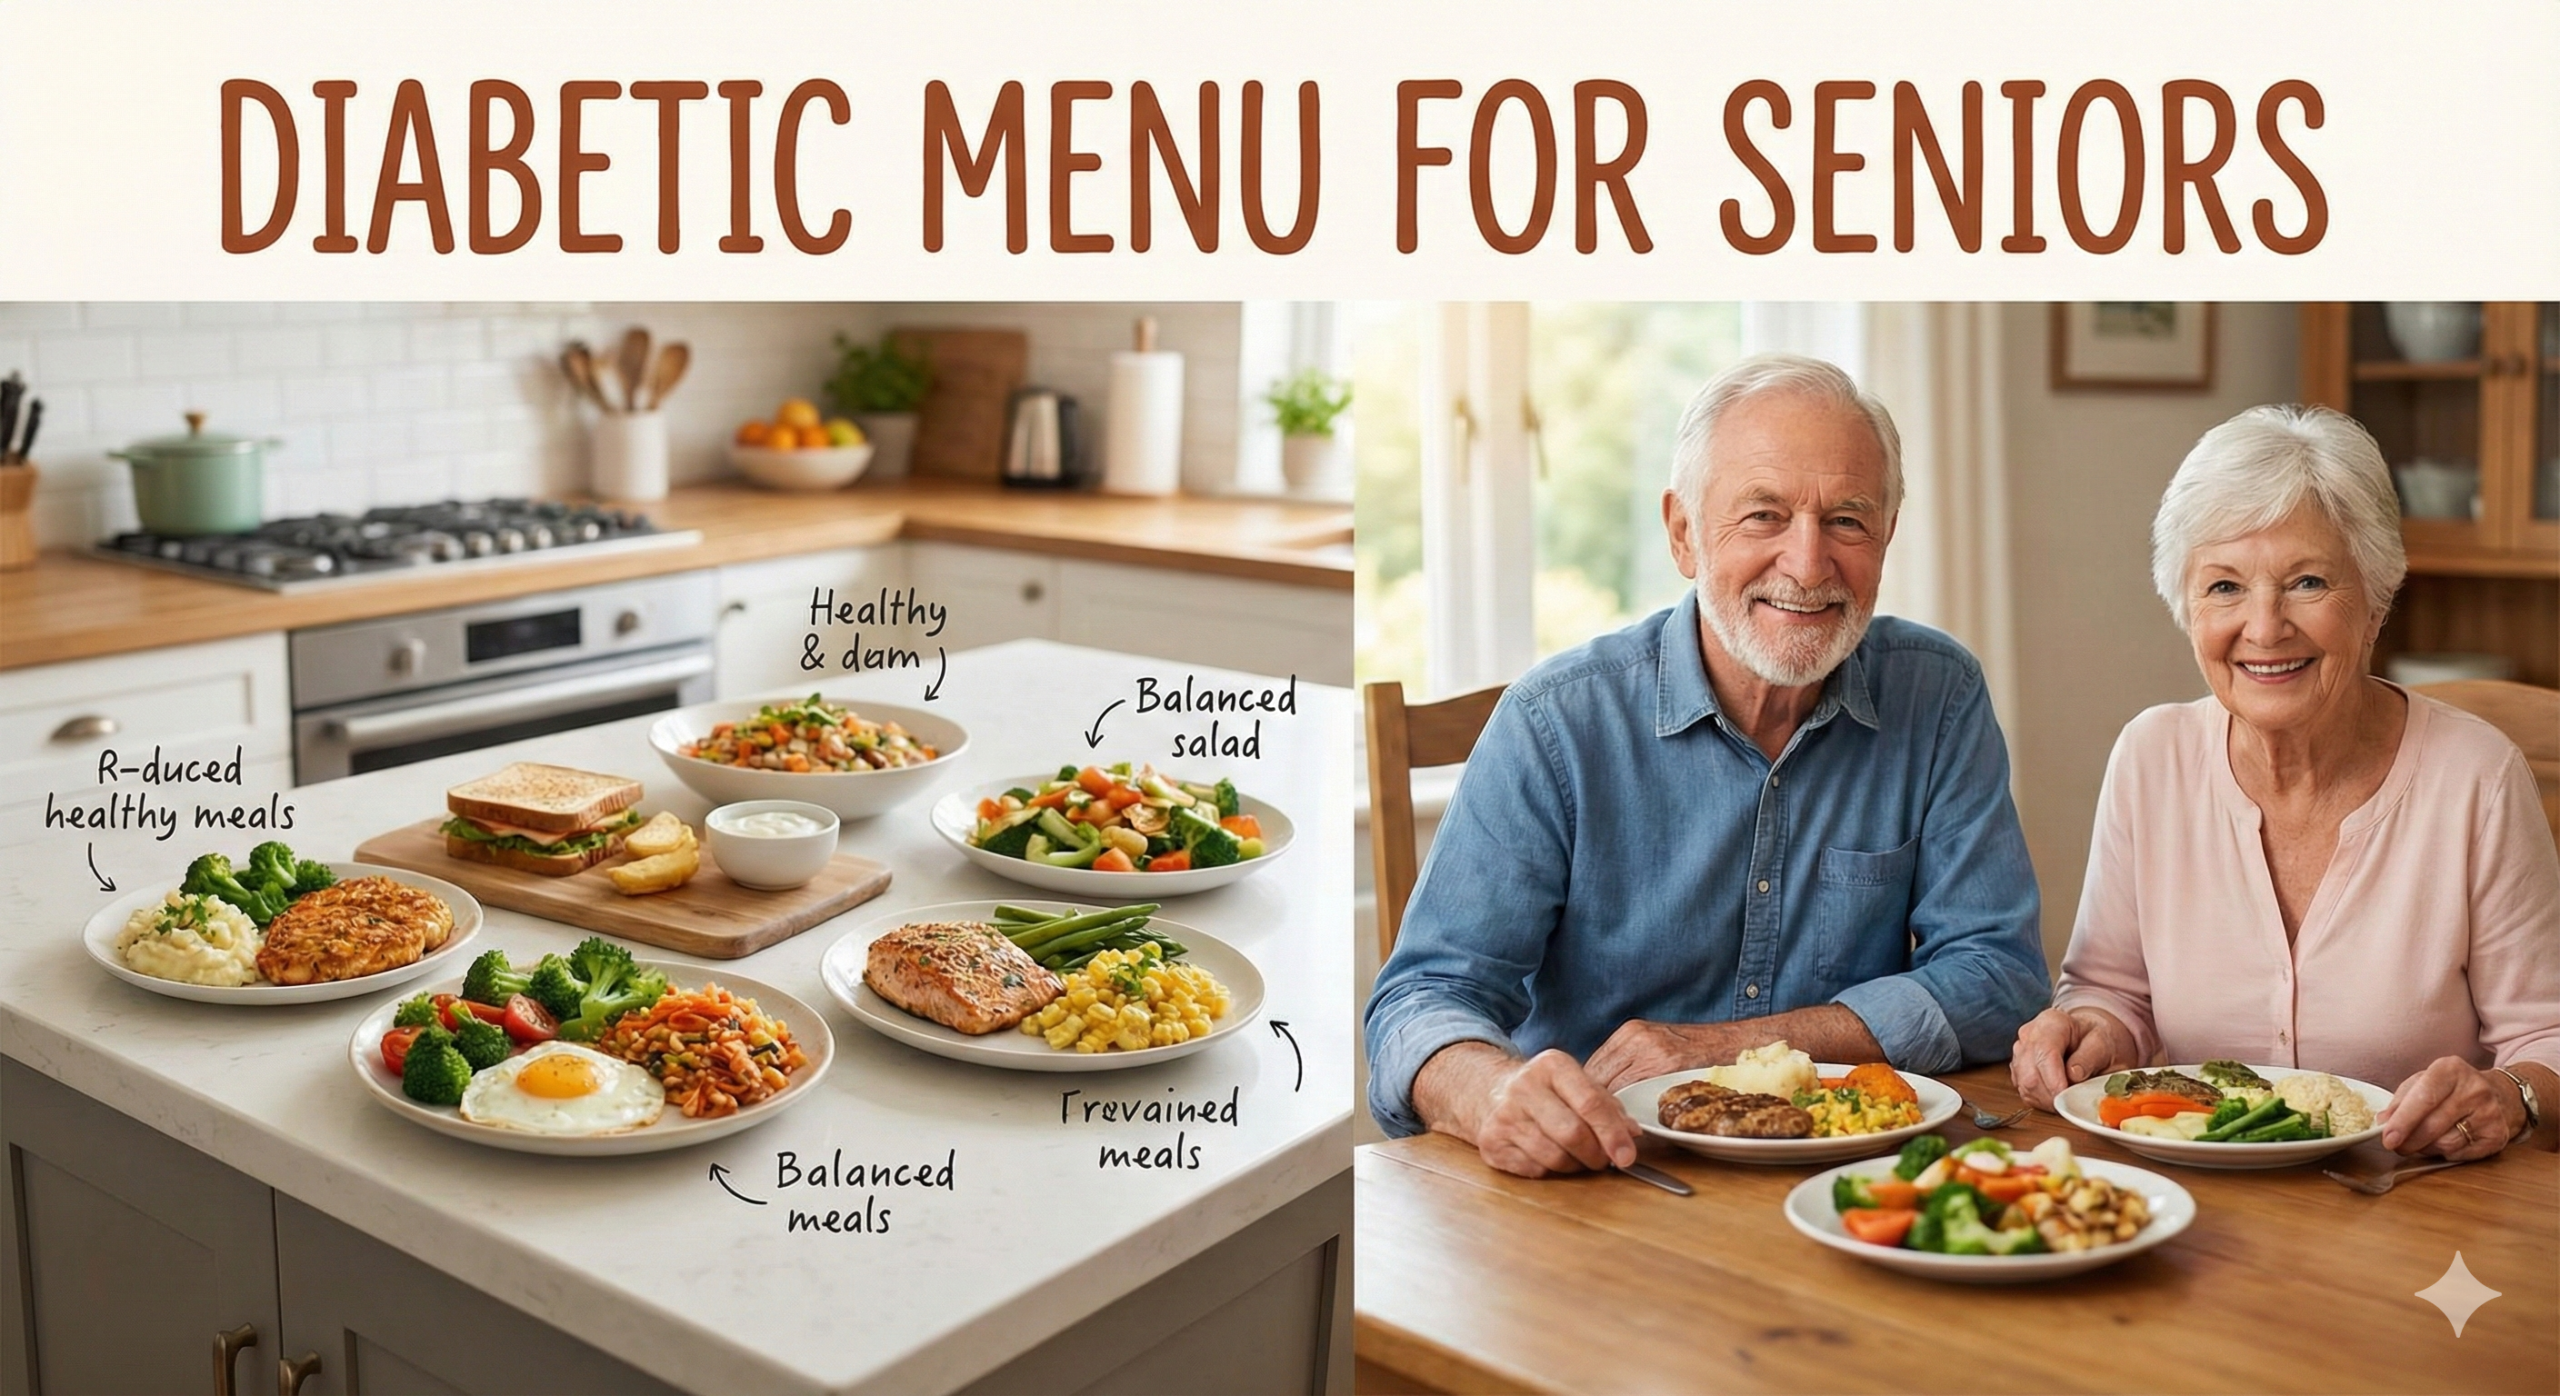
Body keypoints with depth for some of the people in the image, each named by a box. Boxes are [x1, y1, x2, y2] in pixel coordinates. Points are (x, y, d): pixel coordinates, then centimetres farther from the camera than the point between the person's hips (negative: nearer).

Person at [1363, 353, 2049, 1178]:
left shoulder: (1940, 698, 0)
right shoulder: (1557, 722, -8)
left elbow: (1997, 972, -2)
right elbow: (1430, 993, -12)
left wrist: (1728, 1045, -14)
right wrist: (1491, 1087, -37)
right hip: (1597, 1184, -2)